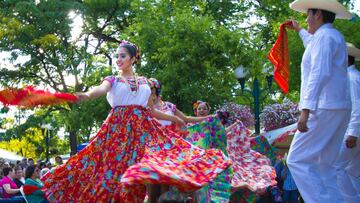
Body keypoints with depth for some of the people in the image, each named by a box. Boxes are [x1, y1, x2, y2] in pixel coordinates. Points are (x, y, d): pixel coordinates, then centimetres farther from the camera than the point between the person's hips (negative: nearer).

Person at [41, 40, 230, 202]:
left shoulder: (144, 82, 18)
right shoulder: (112, 80, 9)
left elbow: (151, 111, 24)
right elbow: (101, 89, -15)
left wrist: (174, 118, 27)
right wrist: (87, 94, -38)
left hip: (142, 129, 2)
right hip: (119, 129, -2)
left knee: (139, 174, -11)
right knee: (116, 170, -10)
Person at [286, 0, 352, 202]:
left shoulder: (324, 36, -9)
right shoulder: (335, 37, 21)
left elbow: (320, 73, -22)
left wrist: (306, 110, -28)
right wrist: (299, 30, 64)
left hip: (323, 109, -10)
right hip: (339, 109, 10)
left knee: (298, 160, -10)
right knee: (324, 165, 10)